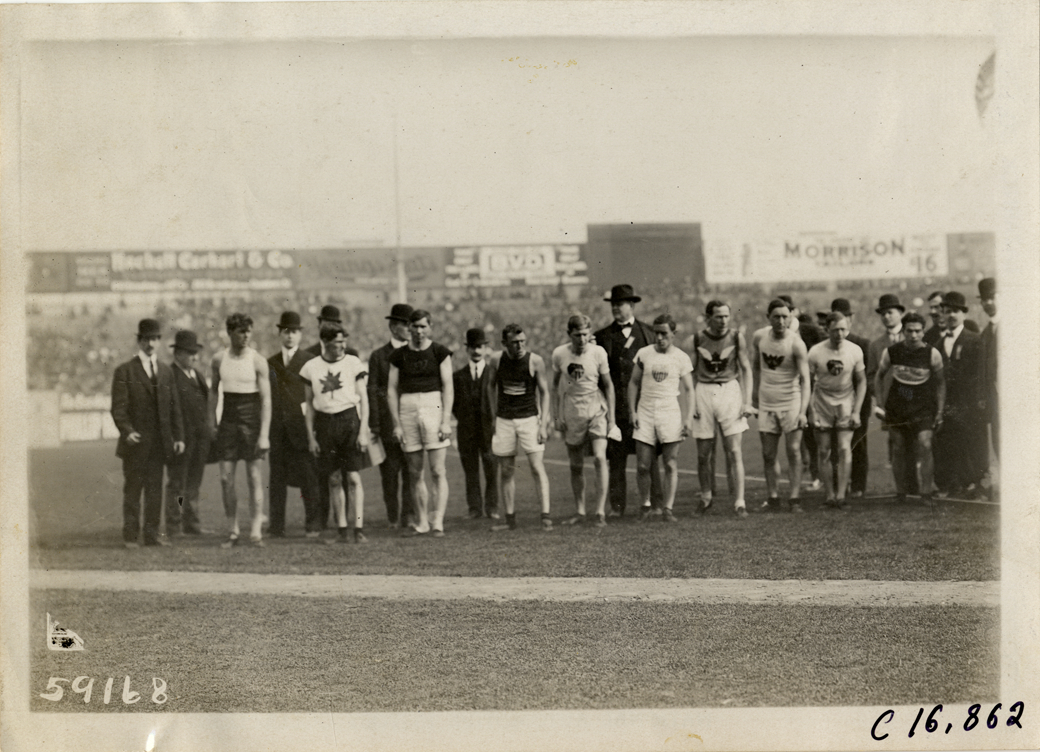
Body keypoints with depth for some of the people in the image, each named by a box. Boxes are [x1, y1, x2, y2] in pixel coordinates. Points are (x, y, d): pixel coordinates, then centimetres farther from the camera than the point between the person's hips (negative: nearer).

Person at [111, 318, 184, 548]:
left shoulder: (166, 371, 14)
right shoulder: (125, 371, 0)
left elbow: (174, 407, 14)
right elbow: (118, 407, -7)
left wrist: (178, 436, 6)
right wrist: (127, 431, -22)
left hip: (159, 443, 4)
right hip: (136, 442, -4)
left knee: (155, 490, 6)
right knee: (132, 490, 1)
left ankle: (152, 534, 11)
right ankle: (130, 536, 7)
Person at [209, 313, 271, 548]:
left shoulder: (257, 361, -6)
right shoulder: (219, 360, 3)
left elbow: (266, 399, -8)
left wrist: (264, 434, -14)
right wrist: (212, 422, 12)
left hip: (252, 420, -3)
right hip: (229, 420, 3)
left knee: (255, 477, -3)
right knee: (226, 478, 0)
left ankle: (256, 530, 1)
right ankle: (232, 532, 8)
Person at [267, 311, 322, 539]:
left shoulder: (310, 361, 3)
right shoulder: (270, 363, 14)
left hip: (302, 426, -3)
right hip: (278, 428, 3)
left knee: (308, 476, -4)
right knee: (277, 477, 4)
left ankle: (313, 525, 2)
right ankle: (276, 526, 8)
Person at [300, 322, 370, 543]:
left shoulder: (353, 363, 1)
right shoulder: (311, 367, 5)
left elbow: (363, 399, 3)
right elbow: (309, 404, 10)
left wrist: (363, 431, -4)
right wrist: (311, 436, 7)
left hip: (349, 419, -2)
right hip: (325, 423, 2)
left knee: (354, 477, -7)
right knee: (334, 479, 4)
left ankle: (359, 528, -7)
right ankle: (342, 528, 10)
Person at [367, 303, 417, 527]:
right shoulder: (378, 356, 7)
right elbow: (372, 392, 3)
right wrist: (374, 425, -4)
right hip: (388, 422, -1)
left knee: (411, 470, -3)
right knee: (390, 471, 2)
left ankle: (409, 515, 0)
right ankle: (393, 517, 9)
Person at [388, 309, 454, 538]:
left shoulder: (439, 352, 1)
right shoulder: (399, 355, 8)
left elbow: (448, 387, -2)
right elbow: (392, 390, 8)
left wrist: (446, 421, -9)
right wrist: (396, 423, 1)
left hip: (433, 408, -3)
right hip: (407, 410, 3)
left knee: (438, 471, -7)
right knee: (414, 473, 7)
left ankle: (438, 522, -6)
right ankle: (421, 522, 16)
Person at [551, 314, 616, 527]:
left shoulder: (598, 352, -7)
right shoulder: (559, 354, -4)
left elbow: (608, 385, 2)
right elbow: (556, 386, 8)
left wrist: (611, 417, 0)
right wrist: (557, 416, 4)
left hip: (597, 410, -2)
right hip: (572, 413, 2)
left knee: (600, 458, -17)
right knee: (576, 466, 7)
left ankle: (600, 512, -13)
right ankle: (579, 512, 20)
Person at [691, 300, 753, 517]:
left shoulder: (736, 338, 1)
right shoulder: (698, 339, 2)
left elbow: (746, 369, 5)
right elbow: (692, 372, 9)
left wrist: (747, 401, -2)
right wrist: (692, 401, 0)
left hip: (729, 390, -1)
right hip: (703, 391, 1)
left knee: (734, 451, -7)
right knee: (703, 454, 5)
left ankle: (739, 502, -5)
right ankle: (705, 497, 25)